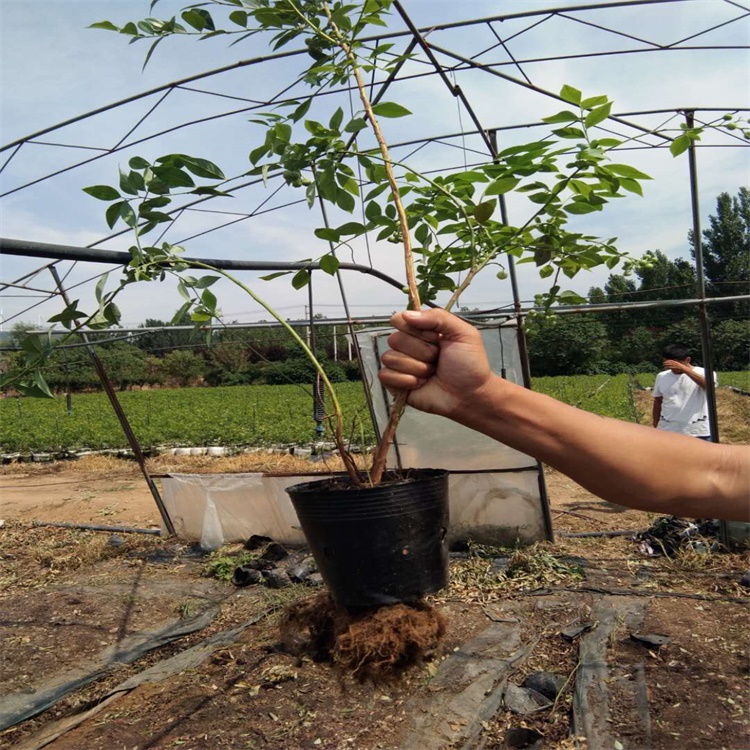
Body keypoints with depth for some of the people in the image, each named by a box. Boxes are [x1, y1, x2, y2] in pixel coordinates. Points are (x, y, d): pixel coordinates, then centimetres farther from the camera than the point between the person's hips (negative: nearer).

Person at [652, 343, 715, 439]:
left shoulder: (702, 373, -5)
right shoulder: (662, 377, 6)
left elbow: (708, 384, -29)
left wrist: (683, 368, -37)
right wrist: (655, 427, 14)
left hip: (698, 431, -3)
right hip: (668, 431, 3)